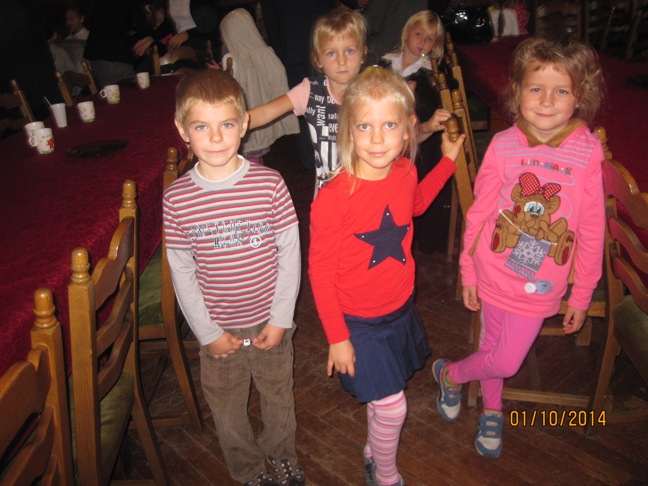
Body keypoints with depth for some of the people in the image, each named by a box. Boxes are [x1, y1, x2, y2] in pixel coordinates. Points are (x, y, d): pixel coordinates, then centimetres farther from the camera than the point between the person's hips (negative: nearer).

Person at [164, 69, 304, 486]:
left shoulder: (270, 184, -15)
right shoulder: (177, 199, -13)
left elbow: (290, 254, -9)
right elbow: (182, 272, -6)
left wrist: (280, 319, -9)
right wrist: (208, 332, -5)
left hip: (270, 323, 0)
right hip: (218, 330, 1)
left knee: (279, 396, 22)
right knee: (227, 410, 19)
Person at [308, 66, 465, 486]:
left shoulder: (404, 171, -10)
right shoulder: (333, 198, -28)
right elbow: (320, 272, -18)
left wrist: (449, 160, 15)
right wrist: (337, 337, -13)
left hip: (401, 309, 5)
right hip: (359, 323, -5)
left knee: (384, 399, 21)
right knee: (391, 406, 5)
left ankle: (374, 451, 51)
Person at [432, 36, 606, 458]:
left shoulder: (588, 152, -14)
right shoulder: (503, 146, -11)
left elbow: (592, 230, -6)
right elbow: (480, 212, -2)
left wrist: (582, 295, 0)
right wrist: (468, 273, 3)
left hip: (541, 285, 0)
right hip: (494, 272, 0)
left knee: (506, 361, 8)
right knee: (495, 349, 18)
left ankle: (451, 374, 40)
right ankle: (493, 410, 48)